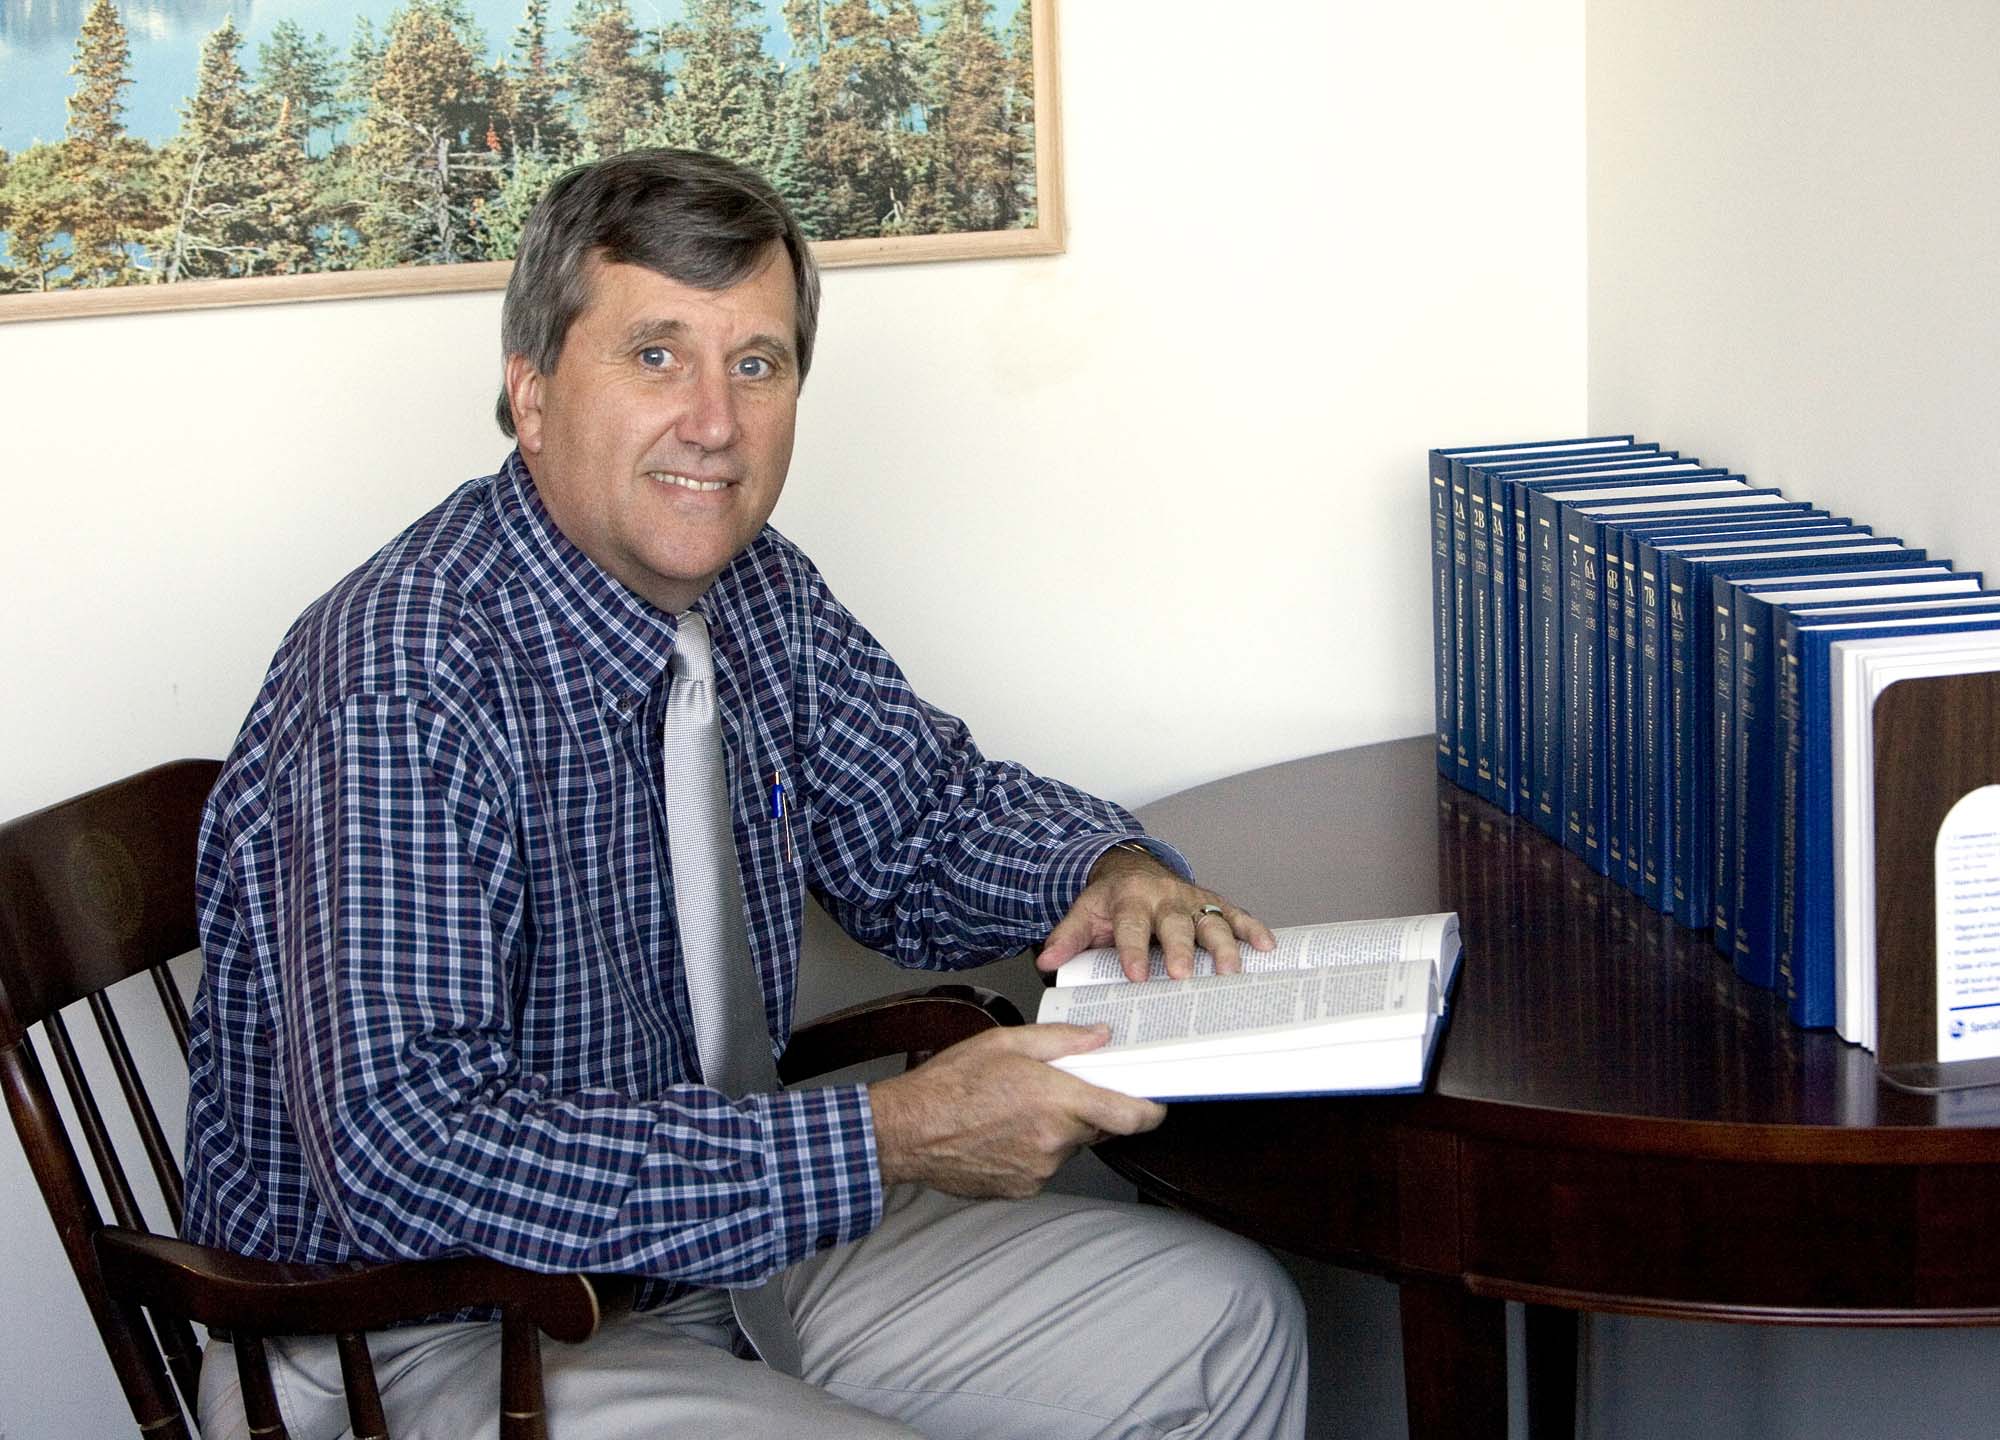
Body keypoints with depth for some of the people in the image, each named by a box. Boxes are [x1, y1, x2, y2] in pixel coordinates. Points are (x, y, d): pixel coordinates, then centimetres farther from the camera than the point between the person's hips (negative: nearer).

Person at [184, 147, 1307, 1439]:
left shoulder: (759, 592, 0)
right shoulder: (402, 677, -26)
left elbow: (923, 821, 17)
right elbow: (406, 1156, -34)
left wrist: (1113, 871, -7)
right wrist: (888, 1139, -31)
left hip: (727, 1240, 9)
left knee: (1225, 1318, 7)